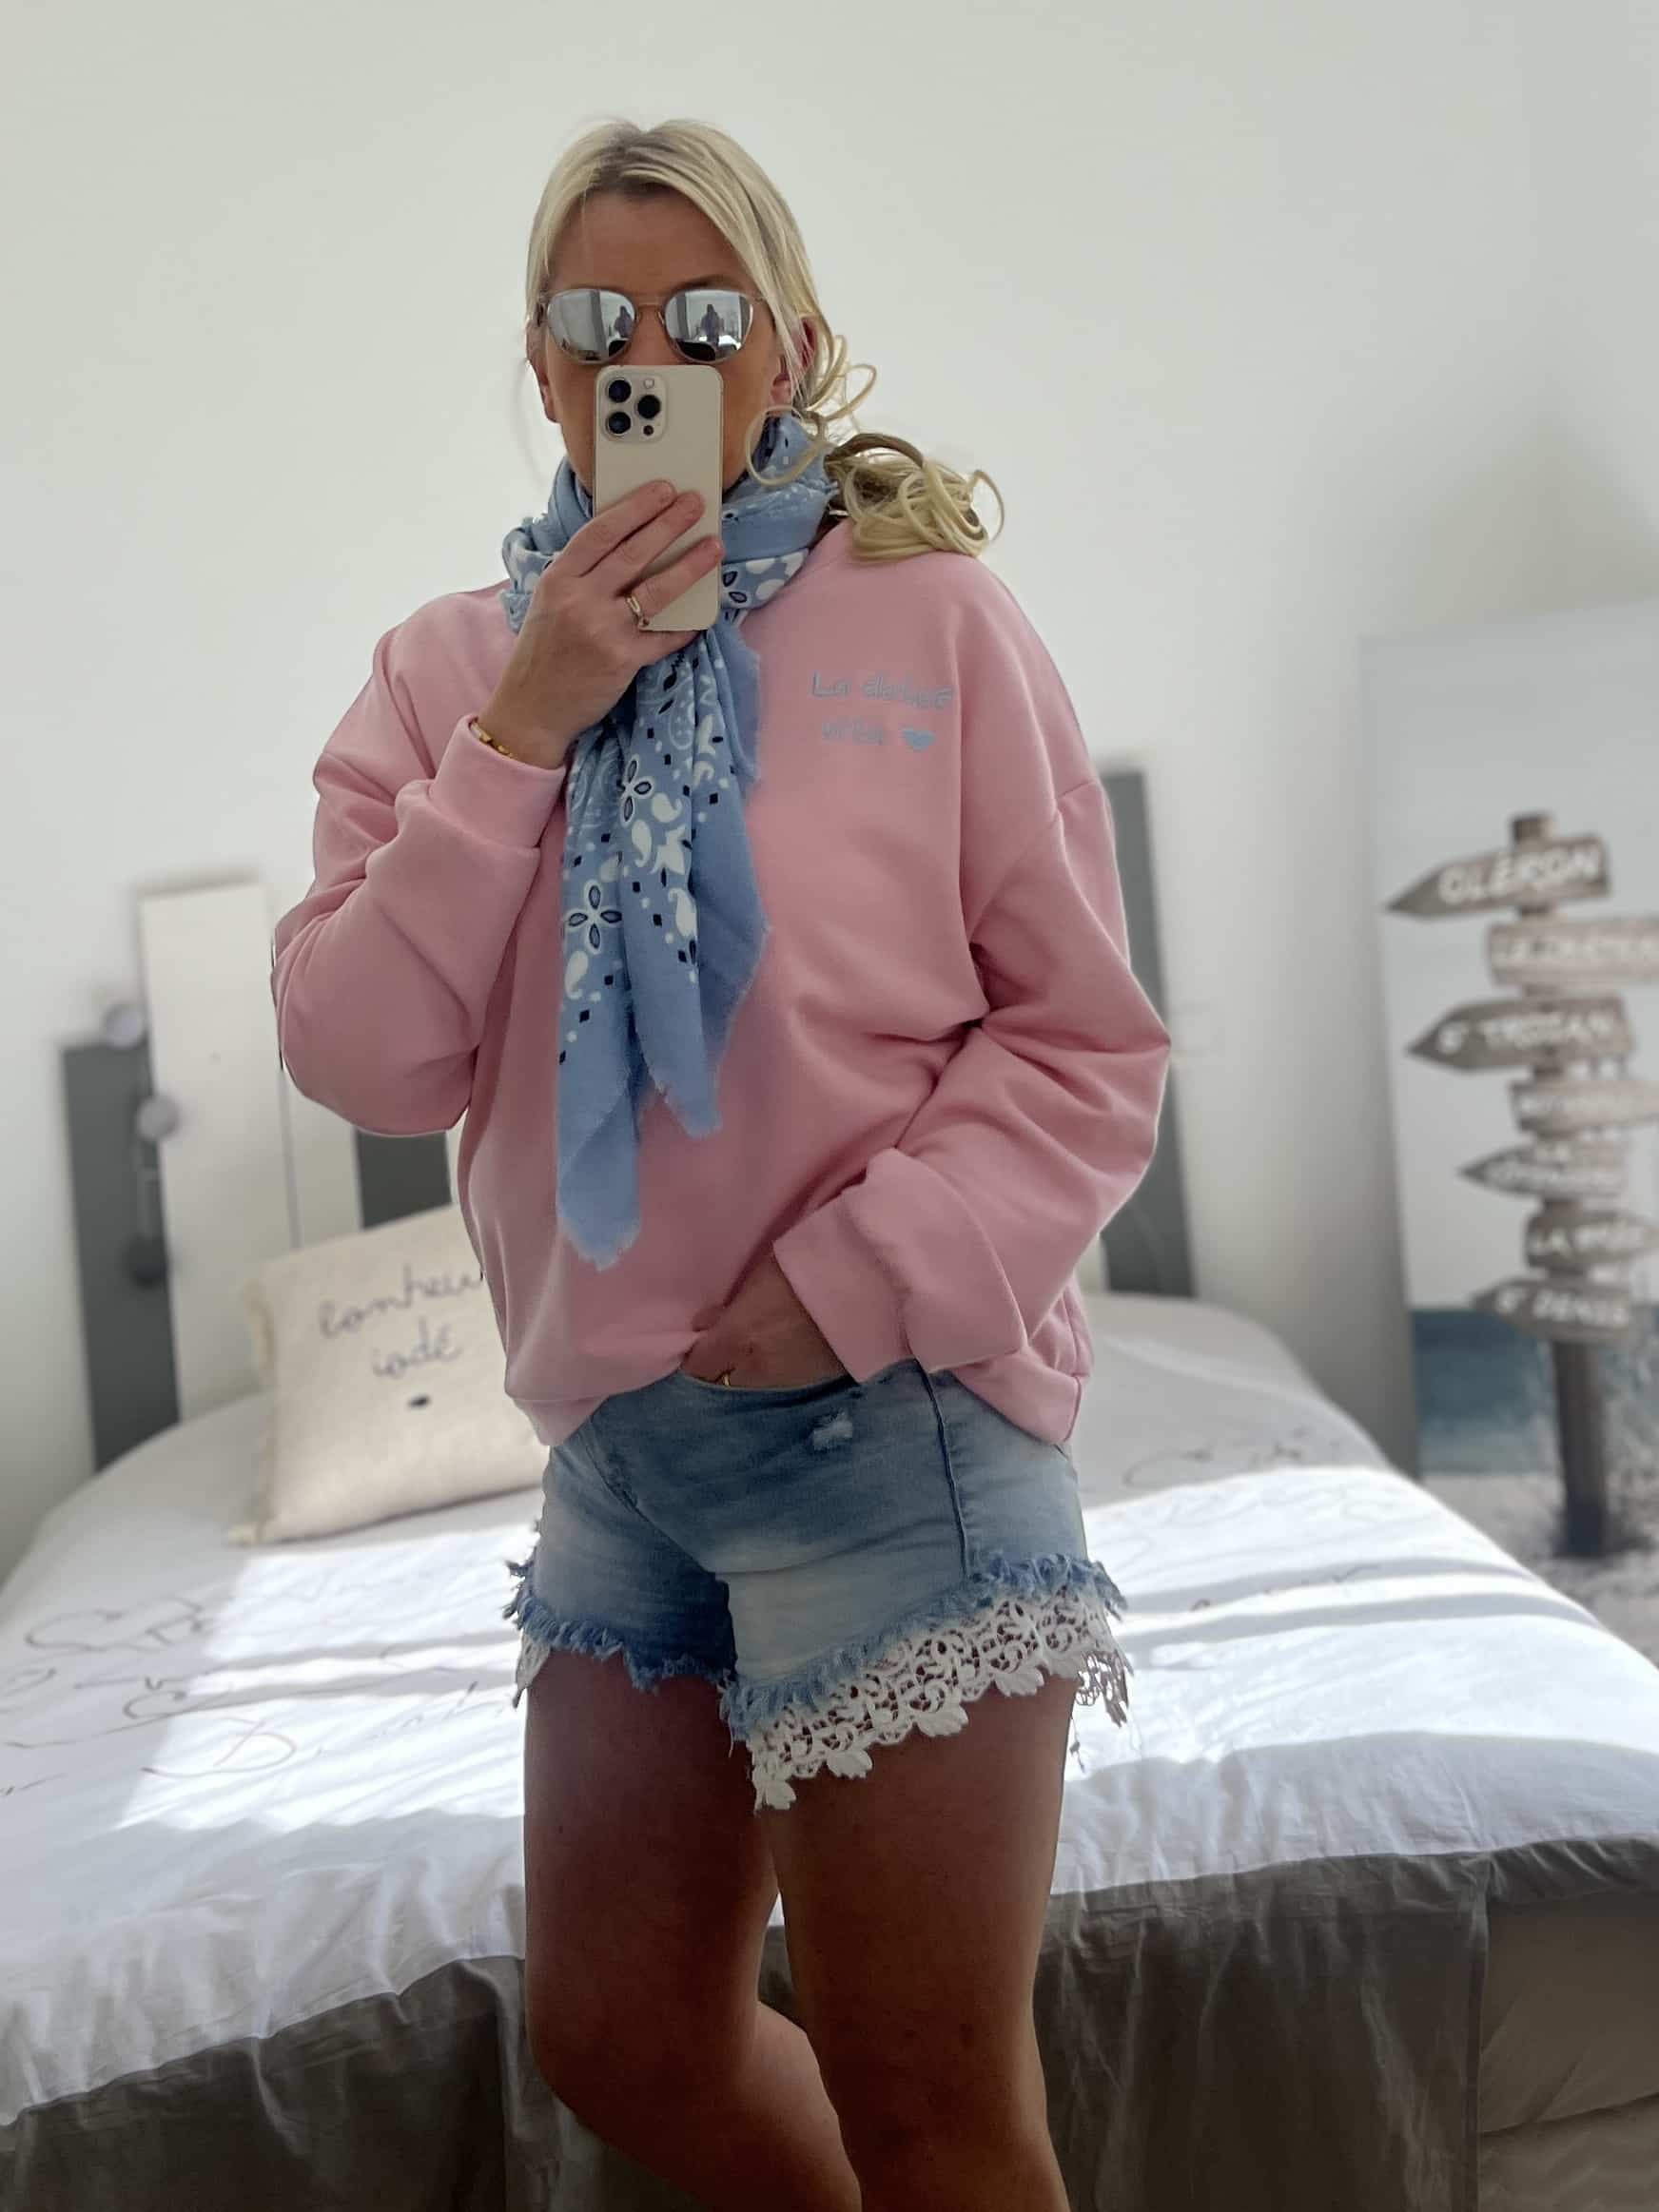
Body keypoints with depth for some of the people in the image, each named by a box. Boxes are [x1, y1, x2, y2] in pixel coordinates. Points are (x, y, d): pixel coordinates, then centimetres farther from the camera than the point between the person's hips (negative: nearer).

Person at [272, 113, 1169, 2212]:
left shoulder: (930, 614, -2)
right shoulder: (452, 664, 7)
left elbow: (1090, 1042, -4)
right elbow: (359, 1055, -3)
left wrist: (862, 1284, -15)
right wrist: (527, 730, -11)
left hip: (887, 1403, -4)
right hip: (618, 1429, 5)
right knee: (615, 2037, 20)